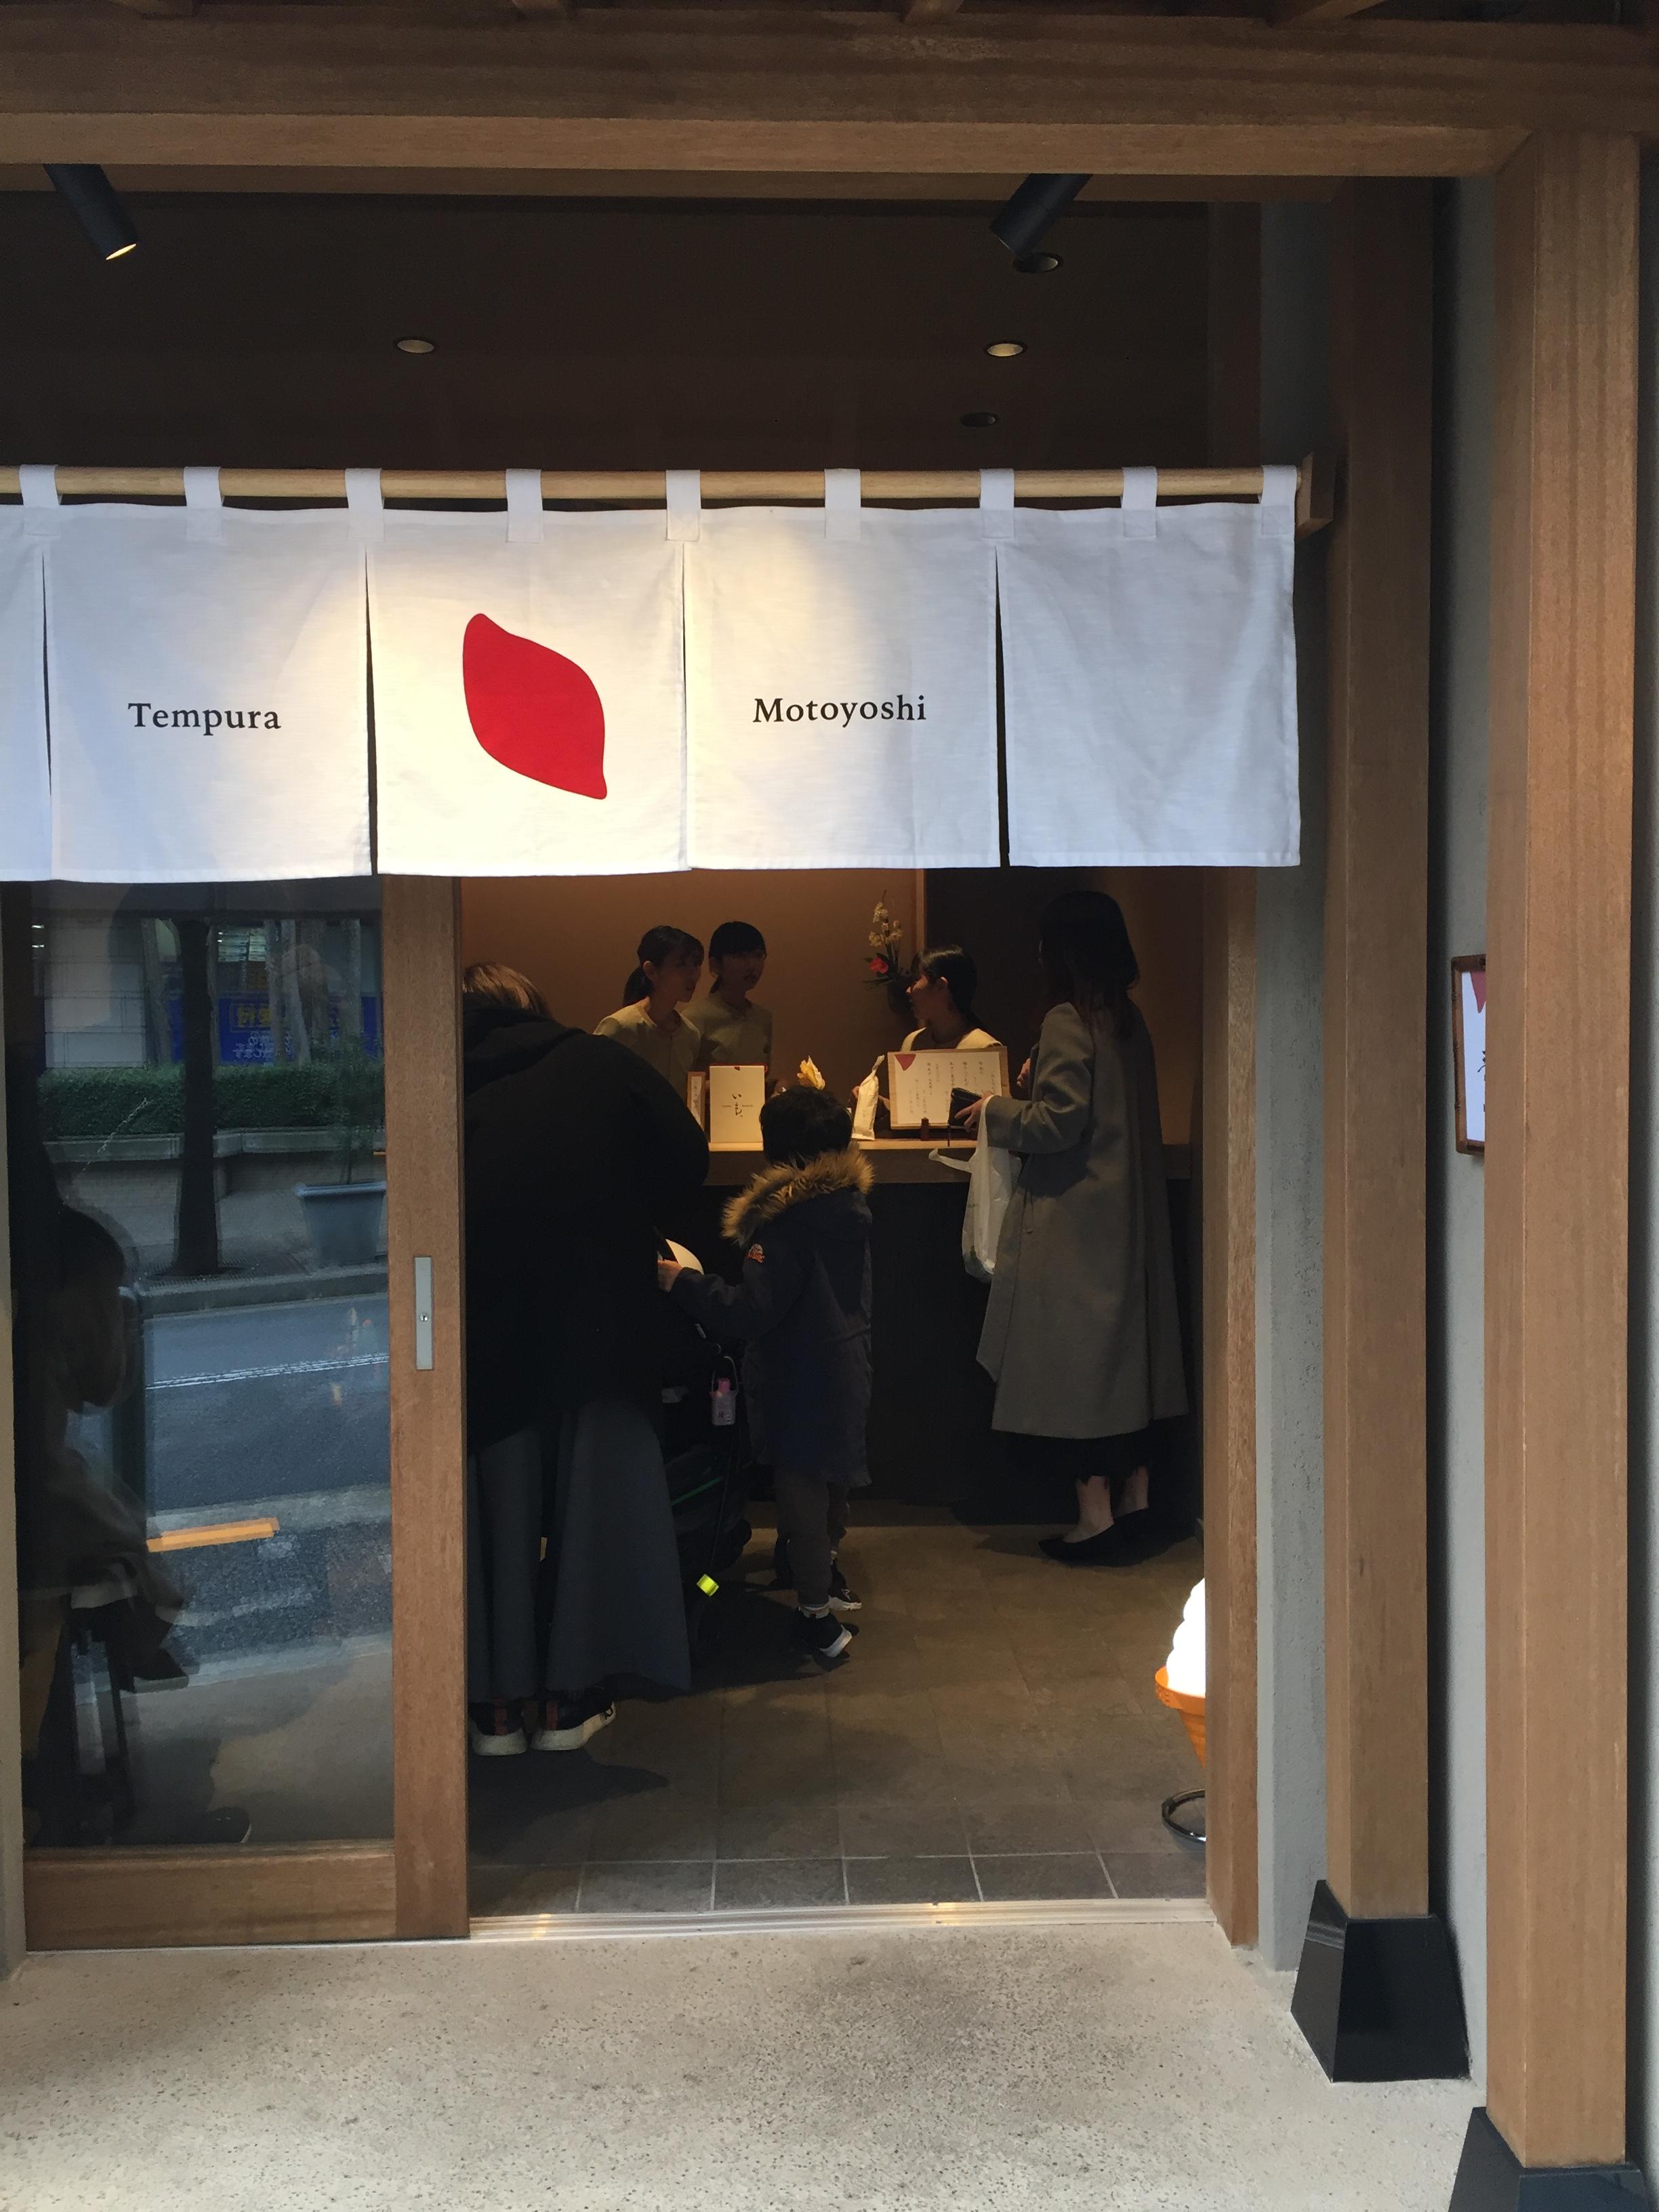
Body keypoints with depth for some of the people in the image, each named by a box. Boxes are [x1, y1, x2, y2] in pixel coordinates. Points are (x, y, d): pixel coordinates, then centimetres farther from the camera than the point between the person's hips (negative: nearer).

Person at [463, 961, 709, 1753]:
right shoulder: (602, 1065, 10)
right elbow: (687, 1159, 3)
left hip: (487, 1320, 1)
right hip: (600, 1312, -1)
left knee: (499, 1496, 11)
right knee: (595, 1486, 9)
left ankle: (498, 1702, 15)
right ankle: (567, 1696, 13)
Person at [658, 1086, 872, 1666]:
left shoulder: (789, 1221, -23)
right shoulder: (849, 1201, 1)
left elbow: (750, 1310, -26)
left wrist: (681, 1282, -21)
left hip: (802, 1377, -8)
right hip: (846, 1363, 8)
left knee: (800, 1488, 2)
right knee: (829, 1477, 24)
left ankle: (817, 1616, 9)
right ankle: (829, 1579, 43)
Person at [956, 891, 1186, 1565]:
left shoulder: (1068, 1021, -15)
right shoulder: (1130, 1021, 10)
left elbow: (1059, 1122, -19)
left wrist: (995, 1113, -3)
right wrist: (1015, 1109, 21)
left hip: (1073, 1222, -8)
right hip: (1128, 1220, 8)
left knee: (1073, 1358, -2)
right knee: (1124, 1351, 13)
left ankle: (1096, 1516, 1)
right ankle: (1135, 1503, 18)